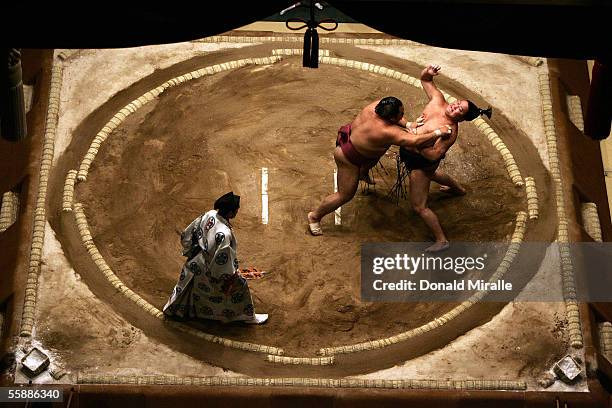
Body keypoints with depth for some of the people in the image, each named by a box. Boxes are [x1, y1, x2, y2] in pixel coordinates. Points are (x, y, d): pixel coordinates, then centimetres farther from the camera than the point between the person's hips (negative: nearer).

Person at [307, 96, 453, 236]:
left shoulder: (378, 105, -19)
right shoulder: (387, 132, -39)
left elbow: (391, 113, 3)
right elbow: (415, 141, -41)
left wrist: (408, 124, -12)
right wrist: (439, 132, -32)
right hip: (348, 157, -8)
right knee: (345, 195, 7)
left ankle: (363, 174, 57)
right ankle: (315, 217, 25)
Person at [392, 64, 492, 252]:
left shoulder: (450, 131, -33)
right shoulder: (438, 100, -14)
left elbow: (434, 155, -38)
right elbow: (425, 80, -4)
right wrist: (428, 72, -27)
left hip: (420, 162, -9)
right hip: (410, 153, 9)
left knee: (419, 206, -1)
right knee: (432, 173, 42)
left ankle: (441, 240, 12)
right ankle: (459, 189, 70)